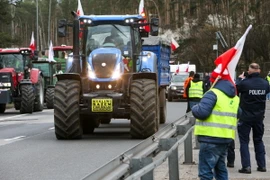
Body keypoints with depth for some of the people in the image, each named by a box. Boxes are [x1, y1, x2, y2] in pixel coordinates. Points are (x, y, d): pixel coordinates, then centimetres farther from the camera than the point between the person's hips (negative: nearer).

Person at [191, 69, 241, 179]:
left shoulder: (213, 93, -12)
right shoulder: (234, 97, 15)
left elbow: (202, 112, -22)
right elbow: (238, 113, 32)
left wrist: (194, 108, -2)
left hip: (211, 138, -8)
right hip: (226, 137, 9)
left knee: (205, 171, -7)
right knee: (220, 168, 21)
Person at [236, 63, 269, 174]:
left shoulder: (244, 83, -20)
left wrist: (240, 79, 14)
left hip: (245, 117, -4)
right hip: (259, 117, 4)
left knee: (244, 141, 4)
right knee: (258, 140, 18)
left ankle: (246, 166, -4)